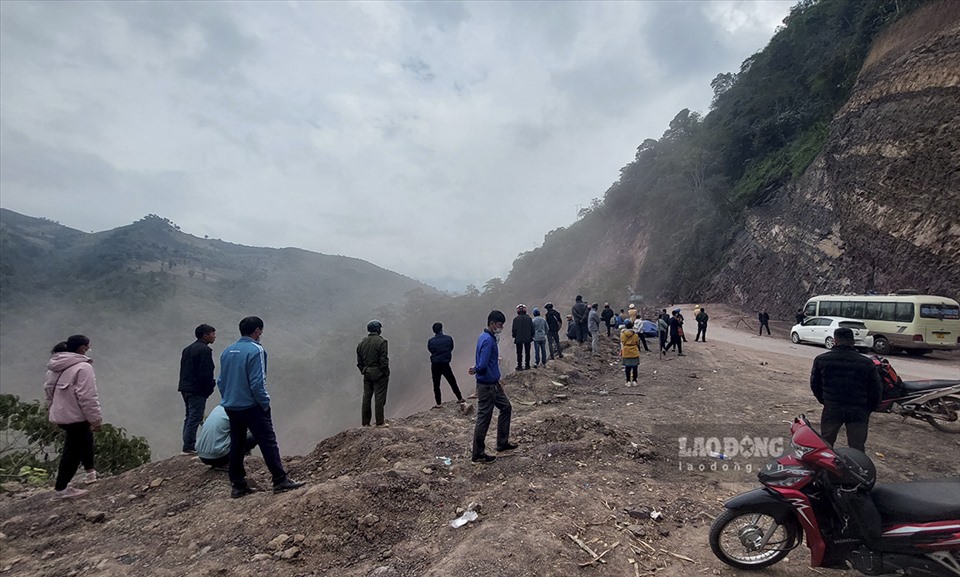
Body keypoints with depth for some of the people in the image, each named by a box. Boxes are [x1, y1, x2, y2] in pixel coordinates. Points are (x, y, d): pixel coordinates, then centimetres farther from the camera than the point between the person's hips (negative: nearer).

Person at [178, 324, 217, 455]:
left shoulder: (187, 349, 16)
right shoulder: (205, 350, -14)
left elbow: (183, 370, 17)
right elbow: (206, 373, -18)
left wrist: (184, 384, 19)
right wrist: (210, 387, -7)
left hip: (185, 388, 10)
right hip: (197, 390, -10)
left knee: (189, 417, 14)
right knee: (195, 418, -5)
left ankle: (188, 445, 18)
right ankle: (189, 447, -3)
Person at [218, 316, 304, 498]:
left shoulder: (227, 351, 8)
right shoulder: (255, 350, -16)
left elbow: (221, 381, 13)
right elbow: (257, 382, -19)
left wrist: (227, 399, 20)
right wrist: (265, 403, -9)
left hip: (230, 407, 8)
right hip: (251, 406, -8)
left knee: (236, 445, 14)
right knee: (268, 443, -3)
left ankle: (237, 485, 21)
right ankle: (280, 480, -1)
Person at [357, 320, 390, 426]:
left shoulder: (361, 343, 8)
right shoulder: (381, 342, -13)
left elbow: (359, 361, 10)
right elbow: (383, 360, -16)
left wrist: (363, 371, 17)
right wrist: (386, 373, -7)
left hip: (367, 374, 6)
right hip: (379, 373, -6)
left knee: (366, 397, 11)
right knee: (379, 397, 0)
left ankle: (365, 422, 16)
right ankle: (380, 422, 4)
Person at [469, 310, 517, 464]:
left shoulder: (488, 337, 9)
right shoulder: (488, 340, -23)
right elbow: (482, 365, -27)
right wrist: (475, 370, -10)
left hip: (493, 384, 10)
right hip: (486, 386, -10)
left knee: (506, 407, 20)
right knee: (484, 418, 1)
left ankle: (502, 443, 32)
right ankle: (478, 454, 14)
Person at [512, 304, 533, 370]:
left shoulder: (516, 319, -9)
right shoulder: (529, 318, -2)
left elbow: (514, 329, -7)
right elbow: (532, 328, 1)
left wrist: (513, 335, 10)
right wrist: (531, 336, 13)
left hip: (519, 339, -2)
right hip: (527, 338, 2)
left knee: (519, 353, 7)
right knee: (527, 352, 11)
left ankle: (519, 366, 8)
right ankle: (527, 365, 14)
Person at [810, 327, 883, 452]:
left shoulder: (821, 360, -4)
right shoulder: (866, 363, -8)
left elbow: (814, 385, 5)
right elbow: (876, 390, -1)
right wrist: (869, 408, 15)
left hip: (831, 409, 1)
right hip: (858, 412, 0)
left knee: (824, 444, 15)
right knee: (857, 449, 7)